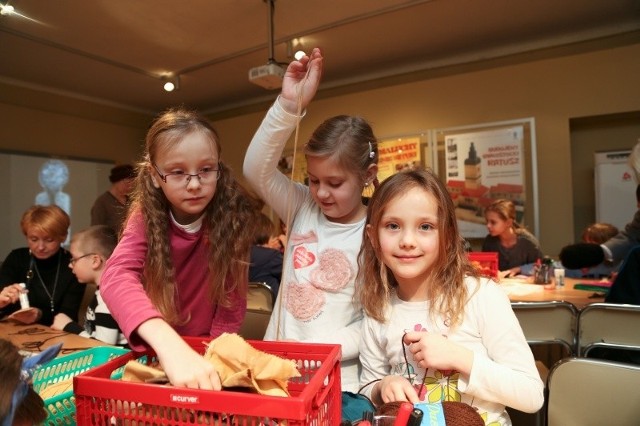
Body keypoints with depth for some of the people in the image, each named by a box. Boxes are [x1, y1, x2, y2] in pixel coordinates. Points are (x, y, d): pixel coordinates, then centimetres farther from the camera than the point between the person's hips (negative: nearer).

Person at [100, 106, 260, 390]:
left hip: (208, 350, -2)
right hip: (155, 350, 2)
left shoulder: (234, 216, -16)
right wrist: (171, 347, -45)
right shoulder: (147, 215, -13)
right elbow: (117, 276, -31)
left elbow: (232, 304, -11)